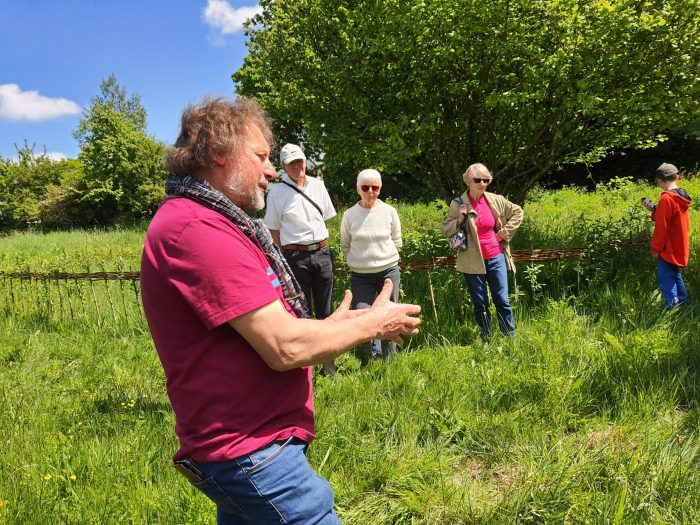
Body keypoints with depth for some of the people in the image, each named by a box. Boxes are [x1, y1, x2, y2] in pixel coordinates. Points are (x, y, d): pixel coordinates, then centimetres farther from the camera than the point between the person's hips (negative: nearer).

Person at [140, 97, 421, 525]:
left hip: (243, 439, 10)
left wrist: (334, 325, 6)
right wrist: (372, 324, -10)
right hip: (251, 453, -10)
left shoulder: (203, 221, 13)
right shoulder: (196, 229, -21)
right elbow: (285, 346, -24)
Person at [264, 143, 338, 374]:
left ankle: (327, 358, 22)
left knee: (325, 310, 10)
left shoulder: (318, 185, 8)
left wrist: (323, 248, 13)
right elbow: (274, 230, 2)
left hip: (322, 253, 4)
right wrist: (282, 260, 0)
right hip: (295, 257, -4)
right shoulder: (277, 193, -3)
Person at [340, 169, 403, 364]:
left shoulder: (389, 212, -1)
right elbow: (345, 246, 9)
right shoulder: (350, 215, -2)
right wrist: (359, 261, 5)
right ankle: (364, 363, 14)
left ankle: (388, 362, 23)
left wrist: (385, 258, 7)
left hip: (389, 271, 1)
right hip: (360, 275, -1)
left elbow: (397, 242, 11)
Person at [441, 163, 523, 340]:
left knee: (502, 301, 4)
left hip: (496, 258, 1)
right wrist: (459, 220, -17)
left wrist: (505, 232, 5)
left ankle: (511, 339, 17)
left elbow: (517, 212, 15)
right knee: (480, 304, 7)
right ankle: (487, 341, 19)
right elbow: (446, 231, -1)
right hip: (473, 262, -1)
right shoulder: (458, 204, -4)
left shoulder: (495, 200, 1)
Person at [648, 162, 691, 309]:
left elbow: (661, 227, -19)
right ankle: (683, 302, 26)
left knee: (665, 279, -5)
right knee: (675, 275, 19)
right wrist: (656, 212, 7)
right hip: (680, 247, 9)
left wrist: (656, 248, -11)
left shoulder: (666, 198, -20)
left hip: (669, 249, -9)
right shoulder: (682, 197, 6)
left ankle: (673, 307, -8)